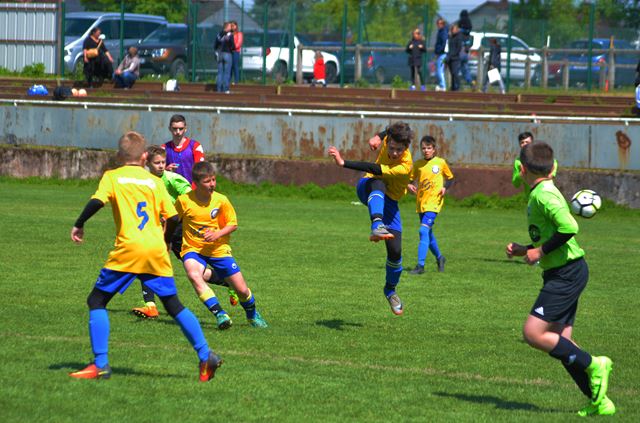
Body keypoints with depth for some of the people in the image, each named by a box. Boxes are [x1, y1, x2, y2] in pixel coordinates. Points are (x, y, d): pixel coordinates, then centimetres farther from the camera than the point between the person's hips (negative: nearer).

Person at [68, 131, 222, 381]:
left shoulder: (112, 177, 7)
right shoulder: (155, 182, 16)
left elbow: (97, 202, -11)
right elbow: (173, 218, 10)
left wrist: (79, 225, 3)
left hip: (128, 249, -4)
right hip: (157, 251, 4)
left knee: (97, 301, 6)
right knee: (173, 305, 15)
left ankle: (100, 365, -4)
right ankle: (205, 356, 10)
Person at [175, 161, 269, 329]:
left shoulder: (221, 200, -9)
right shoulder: (184, 200, -11)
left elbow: (233, 224, 1)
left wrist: (218, 234, -16)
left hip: (218, 250, 1)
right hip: (193, 249, -1)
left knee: (242, 290, 2)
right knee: (194, 275, -36)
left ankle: (252, 314, 36)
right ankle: (219, 314, -37)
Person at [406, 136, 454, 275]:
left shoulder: (440, 163, -1)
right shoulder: (418, 164, 6)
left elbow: (450, 179, 10)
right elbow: (411, 179, 12)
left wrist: (445, 187, -9)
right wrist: (410, 186, -10)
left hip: (434, 202, -5)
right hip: (421, 202, 5)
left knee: (424, 231, -19)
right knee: (428, 233, 16)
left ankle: (420, 265, -22)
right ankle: (439, 257, 40)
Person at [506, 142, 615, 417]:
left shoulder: (544, 195, -15)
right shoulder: (543, 193, 16)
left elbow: (569, 228, -27)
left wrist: (540, 251, -18)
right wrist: (523, 250, 16)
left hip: (566, 274, -10)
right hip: (561, 273, 10)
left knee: (533, 333, -14)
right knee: (560, 342, 8)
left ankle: (593, 365, -7)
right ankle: (599, 401, 9)